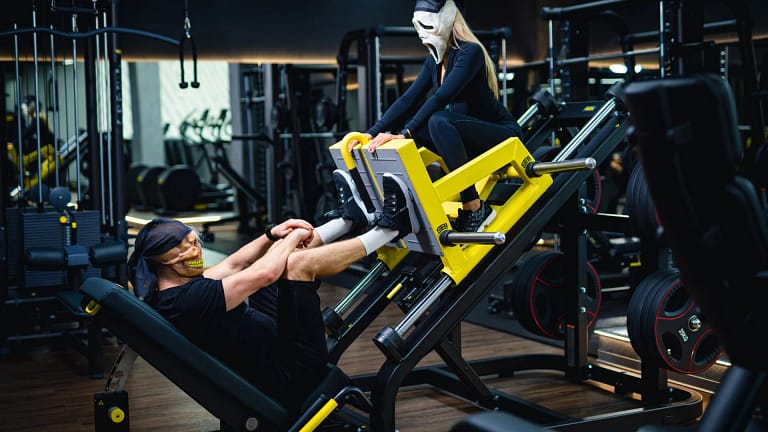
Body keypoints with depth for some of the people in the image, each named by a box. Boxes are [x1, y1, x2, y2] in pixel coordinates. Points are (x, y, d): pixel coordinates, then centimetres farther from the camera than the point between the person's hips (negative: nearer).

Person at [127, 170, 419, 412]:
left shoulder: (169, 292, 4)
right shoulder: (186, 300, -27)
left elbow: (233, 265, 16)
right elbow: (264, 274, -28)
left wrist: (273, 234, 6)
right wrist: (293, 237, -10)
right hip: (289, 376, -10)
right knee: (300, 263, -19)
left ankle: (350, 219, 21)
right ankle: (388, 230, -3)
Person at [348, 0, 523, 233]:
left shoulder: (470, 52, -17)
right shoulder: (435, 60, 7)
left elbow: (441, 98, -29)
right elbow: (407, 100, 1)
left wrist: (404, 134, -36)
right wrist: (371, 133, -11)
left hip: (503, 135, -8)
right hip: (467, 140, 8)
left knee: (439, 120, -34)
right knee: (411, 127, -13)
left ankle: (475, 209, -27)